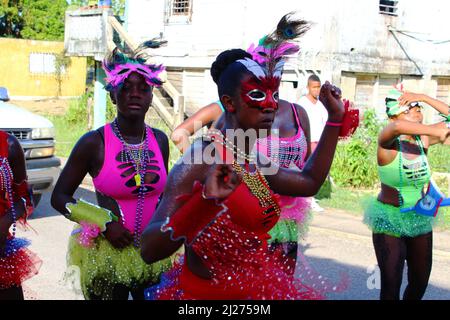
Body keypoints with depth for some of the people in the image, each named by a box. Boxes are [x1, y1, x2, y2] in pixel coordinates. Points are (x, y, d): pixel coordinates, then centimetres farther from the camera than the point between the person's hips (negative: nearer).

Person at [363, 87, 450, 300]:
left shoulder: (423, 139, -3)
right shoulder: (387, 143, -18)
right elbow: (397, 127, -41)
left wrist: (423, 98, -12)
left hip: (421, 219, 5)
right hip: (389, 220, -5)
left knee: (419, 284, 16)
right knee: (391, 287, -4)